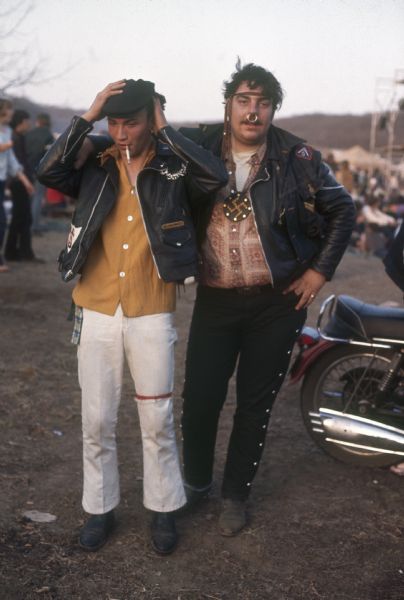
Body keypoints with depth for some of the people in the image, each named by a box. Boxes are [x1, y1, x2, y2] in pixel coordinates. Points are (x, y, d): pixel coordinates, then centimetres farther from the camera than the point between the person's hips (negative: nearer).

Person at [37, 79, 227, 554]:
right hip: (96, 314, 2)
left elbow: (216, 175, -22)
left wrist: (166, 130, -15)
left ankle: (163, 508, 28)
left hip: (151, 317, -2)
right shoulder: (95, 169, 3)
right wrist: (86, 116, -14)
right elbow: (48, 172, -14)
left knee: (157, 420, 9)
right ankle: (99, 507, 30)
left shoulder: (173, 168, -2)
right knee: (97, 421, 12)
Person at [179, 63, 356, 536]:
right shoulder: (199, 147, -2)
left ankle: (235, 494, 29)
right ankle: (195, 483, 30)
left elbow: (342, 210, 5)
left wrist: (320, 270, 0)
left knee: (255, 404, 9)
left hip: (278, 301, -1)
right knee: (199, 398, 3)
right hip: (216, 298, 1)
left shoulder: (296, 158, -5)